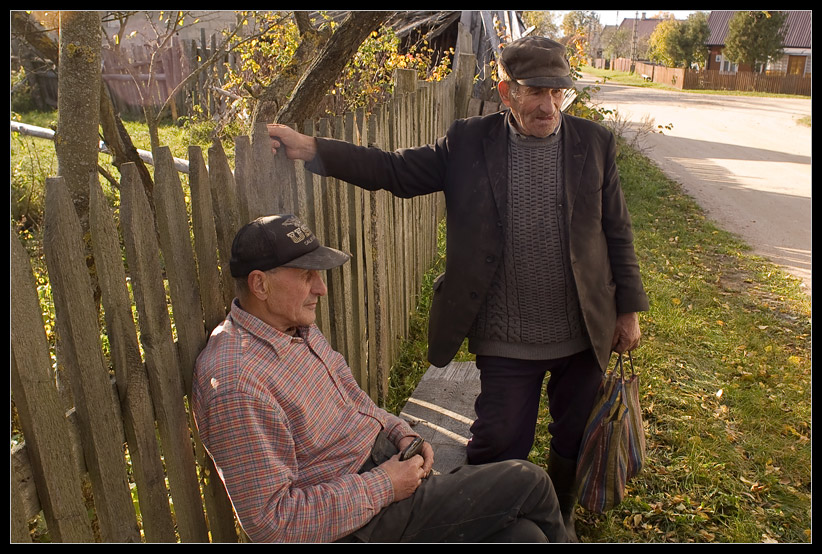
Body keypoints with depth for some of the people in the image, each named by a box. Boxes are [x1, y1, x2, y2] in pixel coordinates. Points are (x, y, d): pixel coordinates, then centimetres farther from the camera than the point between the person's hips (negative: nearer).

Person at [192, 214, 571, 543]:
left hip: (385, 464, 8)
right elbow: (271, 521, -25)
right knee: (529, 482, -5)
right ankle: (559, 540, 26)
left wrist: (401, 434, 0)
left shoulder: (299, 328, 4)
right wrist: (383, 487, -21)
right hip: (357, 526, -8)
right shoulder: (234, 384, -26)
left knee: (522, 535, -4)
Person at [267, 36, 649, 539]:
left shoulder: (595, 142, -1)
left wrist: (629, 310, 3)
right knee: (499, 444, 6)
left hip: (584, 333, 2)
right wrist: (311, 149, -15)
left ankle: (561, 521, 48)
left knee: (575, 439, 19)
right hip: (508, 340, -2)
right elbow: (397, 171, -6)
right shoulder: (469, 142, -4)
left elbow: (618, 232, 3)